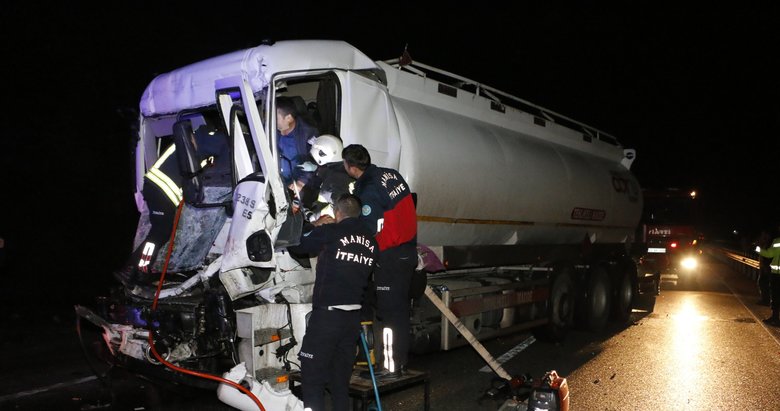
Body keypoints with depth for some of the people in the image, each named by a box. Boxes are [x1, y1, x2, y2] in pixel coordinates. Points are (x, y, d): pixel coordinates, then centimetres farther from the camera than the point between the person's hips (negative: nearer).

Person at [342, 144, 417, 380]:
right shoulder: (391, 174, 5)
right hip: (408, 251, 9)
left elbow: (369, 233, -21)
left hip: (390, 257, -9)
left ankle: (391, 366, 10)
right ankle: (401, 360, 29)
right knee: (400, 309, 17)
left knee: (388, 313, 1)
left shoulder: (368, 192, -20)